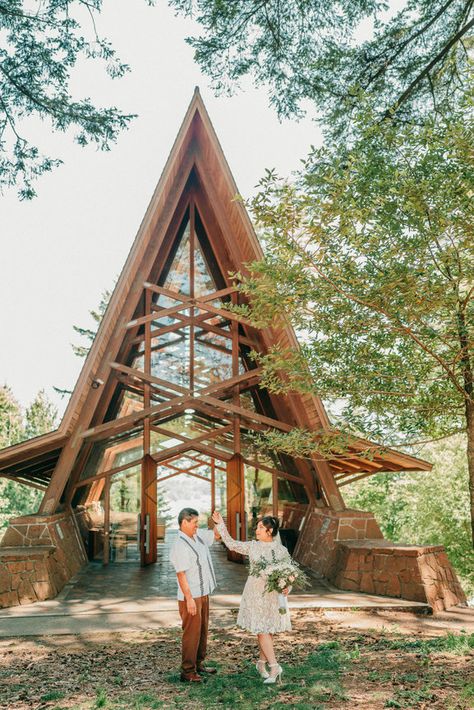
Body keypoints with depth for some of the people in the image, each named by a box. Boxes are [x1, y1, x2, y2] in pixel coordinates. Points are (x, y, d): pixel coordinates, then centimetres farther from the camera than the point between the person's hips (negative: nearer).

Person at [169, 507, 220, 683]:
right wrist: (189, 599, -24)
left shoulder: (199, 536, 5)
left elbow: (217, 534, 18)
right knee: (192, 632, -2)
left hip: (203, 593, 9)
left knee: (202, 630, 17)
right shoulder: (180, 546, -20)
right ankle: (187, 671, 9)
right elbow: (181, 574, -22)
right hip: (190, 596, -9)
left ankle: (199, 664, 30)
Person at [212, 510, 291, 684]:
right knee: (262, 630, -5)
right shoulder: (252, 546, -1)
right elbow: (231, 544, 3)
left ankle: (262, 663, 27)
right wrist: (220, 524, -3)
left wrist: (287, 587, -15)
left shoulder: (282, 551, -3)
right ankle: (274, 666, 2)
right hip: (255, 593, -1)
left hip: (274, 595, 1)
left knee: (269, 630, 9)